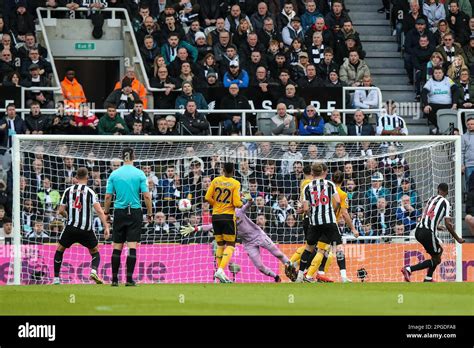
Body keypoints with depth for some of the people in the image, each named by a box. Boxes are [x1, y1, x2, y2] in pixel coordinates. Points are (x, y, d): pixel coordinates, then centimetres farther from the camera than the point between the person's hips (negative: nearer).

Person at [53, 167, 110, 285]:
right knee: (95, 252, 18)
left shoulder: (68, 190, 4)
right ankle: (94, 271, -10)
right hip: (86, 230, -1)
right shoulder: (90, 192, -3)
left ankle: (56, 279, 14)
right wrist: (106, 227, -14)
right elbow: (99, 210, -14)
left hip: (71, 227, 1)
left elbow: (61, 211, 8)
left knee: (59, 250, 20)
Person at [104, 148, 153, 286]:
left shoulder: (114, 174, 2)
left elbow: (108, 196, 1)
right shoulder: (139, 174, -3)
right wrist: (150, 213, 4)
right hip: (135, 212, -2)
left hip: (119, 212, 2)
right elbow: (147, 196, -5)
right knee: (132, 246, -2)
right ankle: (129, 279, -7)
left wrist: (106, 212, 13)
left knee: (117, 247, 6)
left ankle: (114, 279, 8)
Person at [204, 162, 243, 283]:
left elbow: (208, 197, -1)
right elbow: (236, 203, -12)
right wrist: (241, 204, 10)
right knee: (230, 245, 0)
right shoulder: (235, 183, -8)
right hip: (228, 216, -4)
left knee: (220, 245, 15)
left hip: (215, 216, 4)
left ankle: (219, 270, 9)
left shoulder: (216, 181, 2)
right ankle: (221, 270, -19)